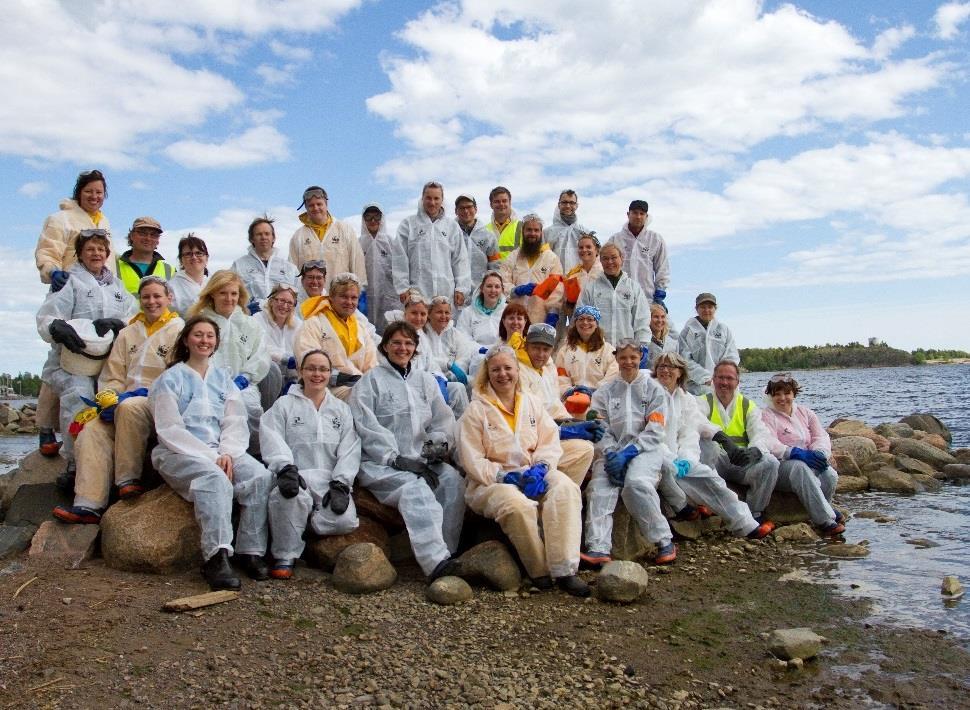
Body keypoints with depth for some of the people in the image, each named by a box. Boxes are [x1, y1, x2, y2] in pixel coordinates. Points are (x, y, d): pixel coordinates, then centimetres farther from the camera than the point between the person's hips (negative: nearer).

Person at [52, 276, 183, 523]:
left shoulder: (179, 330, 3)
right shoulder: (128, 333, 21)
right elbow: (113, 375, 16)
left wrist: (144, 393, -17)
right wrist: (109, 400, -4)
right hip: (126, 401, 5)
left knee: (130, 407, -36)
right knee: (92, 429, -21)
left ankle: (129, 480, -24)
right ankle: (88, 505, -26)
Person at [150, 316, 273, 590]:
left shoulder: (223, 377, 19)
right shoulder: (170, 379, 6)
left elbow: (236, 421, 9)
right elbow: (170, 429, -4)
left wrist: (227, 453, -11)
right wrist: (211, 456, -14)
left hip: (222, 451, 4)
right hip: (179, 453, -4)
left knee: (261, 476, -24)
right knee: (215, 478, -36)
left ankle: (251, 552, -21)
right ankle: (216, 557, -40)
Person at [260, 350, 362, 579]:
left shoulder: (341, 409, 20)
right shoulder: (285, 404, 14)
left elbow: (350, 449, 9)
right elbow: (272, 439, -3)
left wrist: (340, 484, -7)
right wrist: (286, 468, -21)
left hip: (331, 480, 2)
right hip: (297, 476, -2)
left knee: (345, 521, -26)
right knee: (290, 496, -38)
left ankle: (302, 521, 4)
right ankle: (285, 556, -15)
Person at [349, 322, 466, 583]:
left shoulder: (426, 381, 23)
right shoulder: (370, 381, 7)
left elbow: (443, 419, 17)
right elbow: (367, 427, -5)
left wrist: (439, 444, -5)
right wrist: (397, 458, -15)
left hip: (421, 460, 5)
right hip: (380, 463, -5)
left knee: (454, 481, -25)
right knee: (414, 488, -34)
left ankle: (445, 552, -25)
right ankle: (436, 563, -45)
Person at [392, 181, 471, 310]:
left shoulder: (452, 226, 14)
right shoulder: (408, 224, 7)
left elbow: (461, 259, 12)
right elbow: (400, 259, 4)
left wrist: (461, 288, 4)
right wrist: (403, 288, -2)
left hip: (446, 293, 2)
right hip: (417, 292, -2)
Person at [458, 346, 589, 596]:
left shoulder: (532, 402, 14)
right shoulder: (476, 409, 1)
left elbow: (550, 442, 7)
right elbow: (472, 460, -5)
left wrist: (540, 468, -13)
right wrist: (505, 477, -16)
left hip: (534, 475, 4)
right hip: (492, 481, -3)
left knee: (565, 488, -29)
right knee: (518, 505, -37)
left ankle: (565, 570, -29)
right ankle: (539, 571, -17)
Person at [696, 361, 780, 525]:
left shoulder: (748, 405, 16)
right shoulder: (704, 401, 7)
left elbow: (760, 433, -2)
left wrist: (754, 451, -27)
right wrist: (723, 438, -36)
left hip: (743, 463, 2)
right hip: (714, 462, -2)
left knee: (770, 462, -26)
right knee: (706, 442, -33)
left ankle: (754, 514, -8)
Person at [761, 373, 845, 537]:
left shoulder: (805, 412, 19)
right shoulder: (766, 416, 2)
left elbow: (821, 436, 8)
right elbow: (769, 445, -14)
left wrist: (818, 453, -15)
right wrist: (796, 453, -29)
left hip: (808, 463, 5)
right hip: (779, 466, -4)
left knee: (830, 474, -27)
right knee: (800, 467, -37)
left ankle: (821, 508, -2)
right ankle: (825, 520, -35)